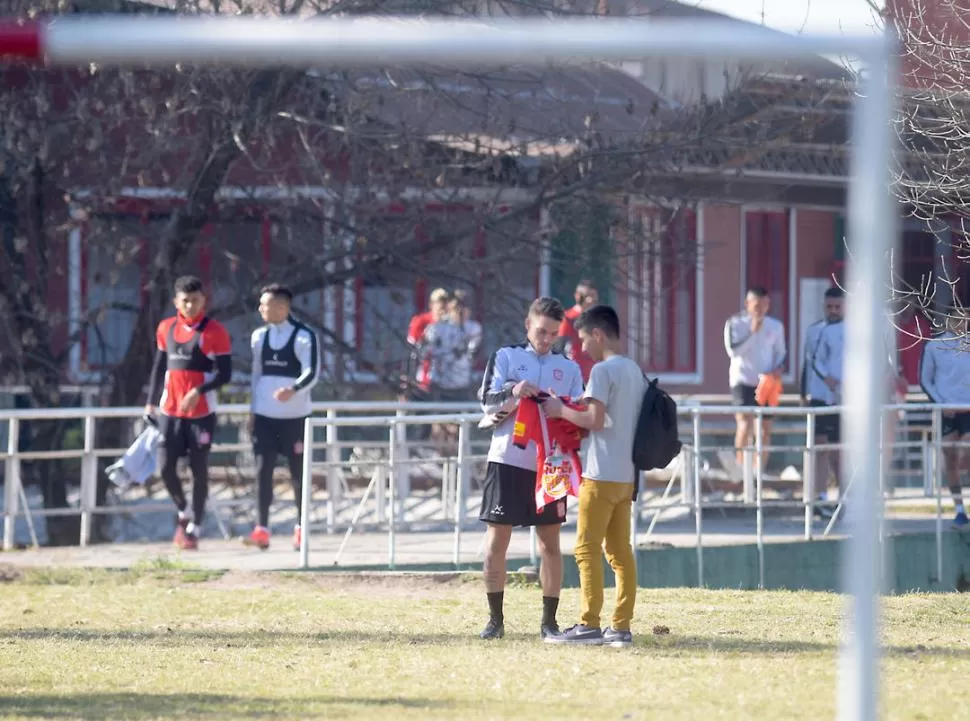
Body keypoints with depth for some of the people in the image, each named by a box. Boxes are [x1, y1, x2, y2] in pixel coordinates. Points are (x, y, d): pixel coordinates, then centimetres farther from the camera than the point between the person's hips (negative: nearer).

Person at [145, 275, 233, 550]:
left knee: (199, 470, 1)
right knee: (166, 467, -3)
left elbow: (224, 373, -9)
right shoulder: (166, 328, 9)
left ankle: (194, 529, 8)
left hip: (201, 412, -4)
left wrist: (198, 392, -22)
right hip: (170, 411, 4)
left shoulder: (214, 332, -6)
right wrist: (151, 402, 17)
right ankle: (183, 512, 22)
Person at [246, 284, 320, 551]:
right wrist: (253, 411, 13)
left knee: (298, 472, 6)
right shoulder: (259, 336, 8)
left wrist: (293, 390, -34)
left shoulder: (304, 336, -8)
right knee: (263, 469, -5)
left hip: (295, 415, -4)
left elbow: (312, 373, -15)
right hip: (265, 415, 4)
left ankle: (300, 528, 19)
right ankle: (262, 529, -3)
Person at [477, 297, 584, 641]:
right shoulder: (505, 357, 7)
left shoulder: (569, 367, 12)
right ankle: (495, 618, 6)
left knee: (550, 542, 2)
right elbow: (487, 402, -3)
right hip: (508, 459, -1)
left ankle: (549, 620, 7)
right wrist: (512, 395, -23)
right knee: (497, 538, -1)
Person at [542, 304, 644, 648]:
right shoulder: (635, 370, 14)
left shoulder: (603, 370, -12)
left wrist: (561, 411, -4)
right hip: (627, 474, 8)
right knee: (620, 551, 7)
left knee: (588, 549, -4)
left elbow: (595, 420, -19)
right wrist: (571, 412, 15)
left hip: (602, 475, -8)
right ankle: (621, 626, 6)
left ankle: (589, 625, -6)